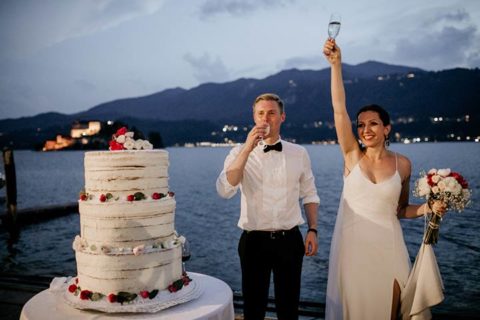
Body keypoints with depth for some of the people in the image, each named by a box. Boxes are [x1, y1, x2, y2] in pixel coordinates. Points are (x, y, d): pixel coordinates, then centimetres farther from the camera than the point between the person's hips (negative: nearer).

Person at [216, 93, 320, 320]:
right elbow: (225, 191, -20)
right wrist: (248, 149, -23)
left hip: (290, 240, 1)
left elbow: (309, 195, 11)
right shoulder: (240, 153, -4)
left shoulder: (299, 153, 3)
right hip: (254, 241, -1)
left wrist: (312, 230, 2)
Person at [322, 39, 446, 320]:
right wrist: (336, 64, -20)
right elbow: (339, 109, -13)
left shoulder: (403, 164, 1)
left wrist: (427, 208, -7)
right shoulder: (353, 156, -2)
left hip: (388, 248, 1)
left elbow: (401, 210, 12)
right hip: (352, 247, 0)